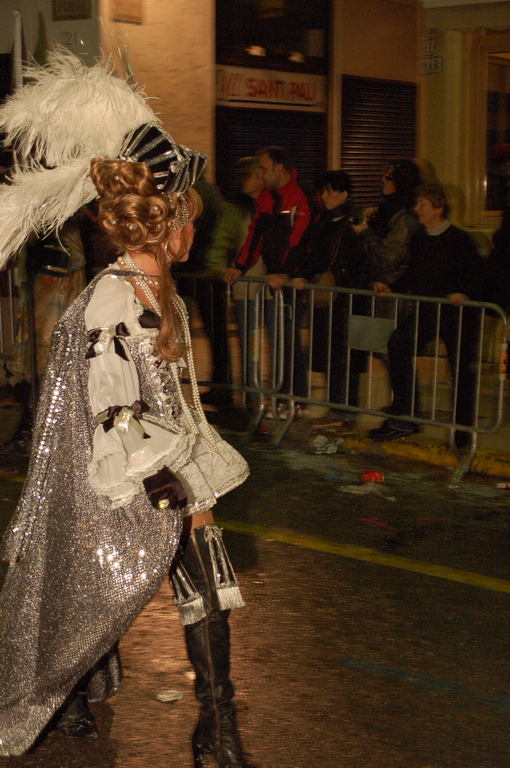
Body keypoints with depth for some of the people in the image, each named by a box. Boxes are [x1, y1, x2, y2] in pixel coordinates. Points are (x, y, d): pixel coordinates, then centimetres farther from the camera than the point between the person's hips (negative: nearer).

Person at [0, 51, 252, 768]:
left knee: (209, 589, 6)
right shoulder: (109, 303, -25)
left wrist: (197, 480, 14)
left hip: (168, 476, 8)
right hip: (112, 489, -8)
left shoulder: (158, 290, 3)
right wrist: (179, 494, -19)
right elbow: (114, 419, -26)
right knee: (90, 602, 13)